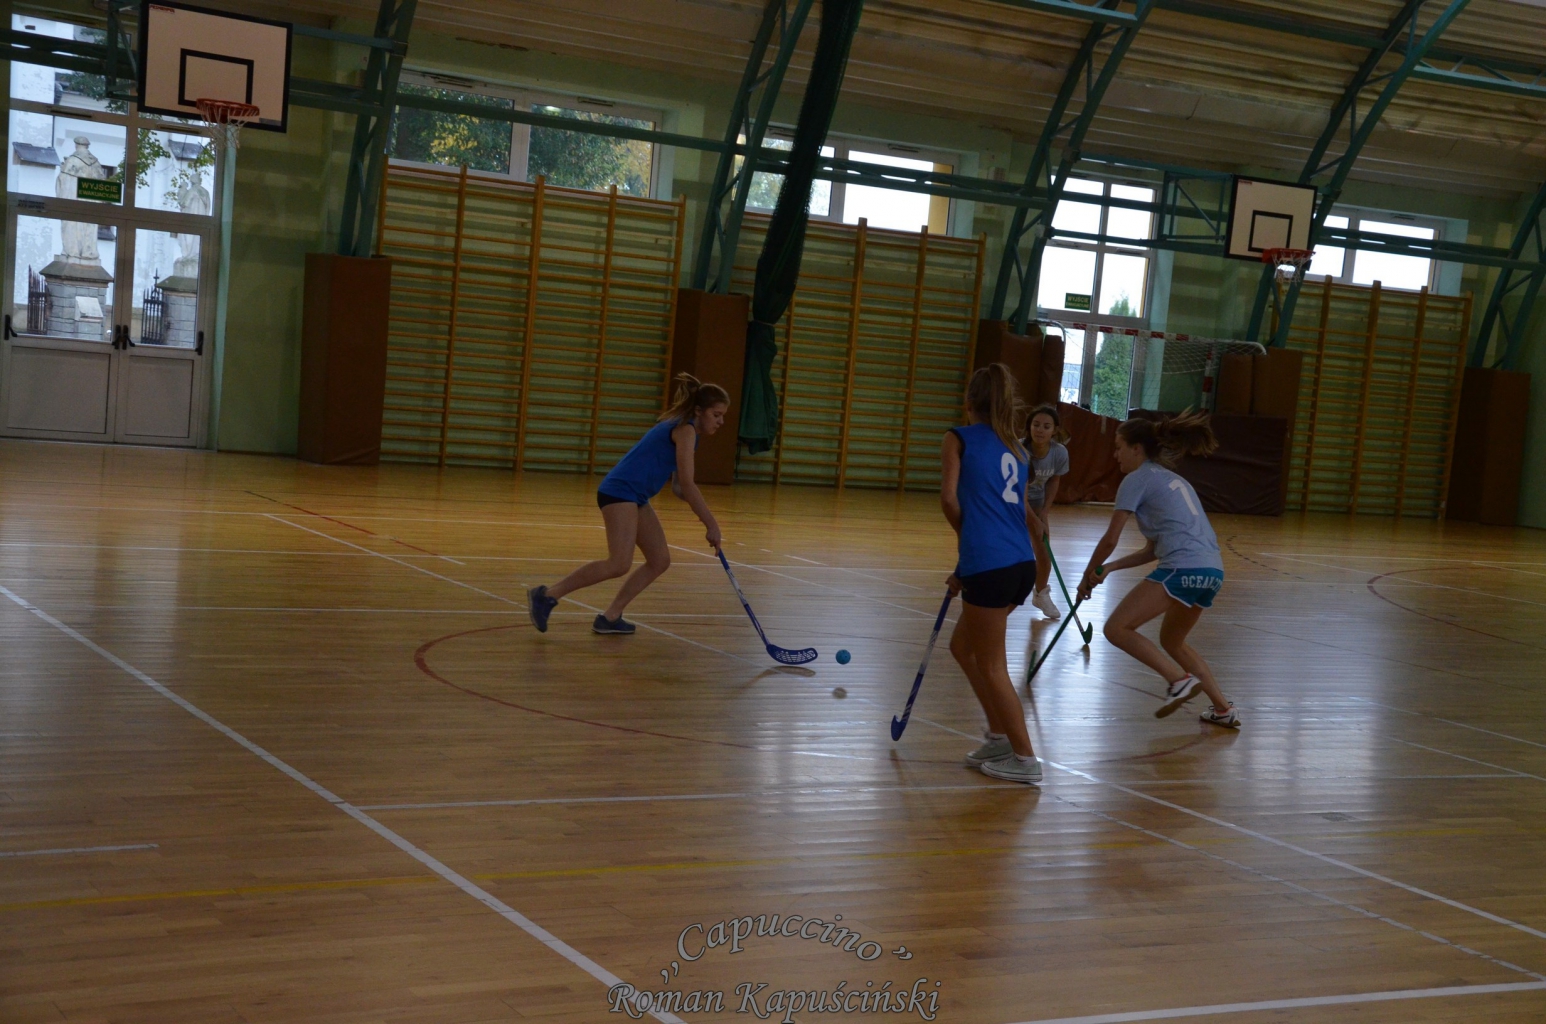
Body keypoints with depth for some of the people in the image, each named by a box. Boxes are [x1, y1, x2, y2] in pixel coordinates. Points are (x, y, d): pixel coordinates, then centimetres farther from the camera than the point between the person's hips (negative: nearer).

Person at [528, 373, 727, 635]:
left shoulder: (682, 429, 18)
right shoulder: (685, 429, -11)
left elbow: (679, 487, 19)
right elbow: (687, 484, -18)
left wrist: (704, 516, 1)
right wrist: (711, 525, -15)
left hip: (634, 498, 11)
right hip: (620, 491, -11)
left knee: (660, 560, 8)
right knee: (619, 564, -19)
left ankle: (610, 617, 9)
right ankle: (547, 595, -13)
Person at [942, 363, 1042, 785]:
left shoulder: (960, 438, 2)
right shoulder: (1014, 447, 20)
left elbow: (949, 497, -8)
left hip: (989, 565, -7)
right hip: (1021, 564, 7)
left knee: (990, 665, 4)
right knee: (963, 645, 22)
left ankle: (1025, 759, 7)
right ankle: (1000, 738, 24)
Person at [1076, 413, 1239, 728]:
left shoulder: (1138, 479, 2)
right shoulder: (1171, 480, 27)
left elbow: (1111, 539, 0)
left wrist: (1088, 576, 14)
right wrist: (1110, 568, 17)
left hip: (1183, 569, -9)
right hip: (1213, 571, 9)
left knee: (1117, 628, -6)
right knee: (1172, 641, 26)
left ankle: (1180, 679, -16)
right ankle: (1224, 709, 24)